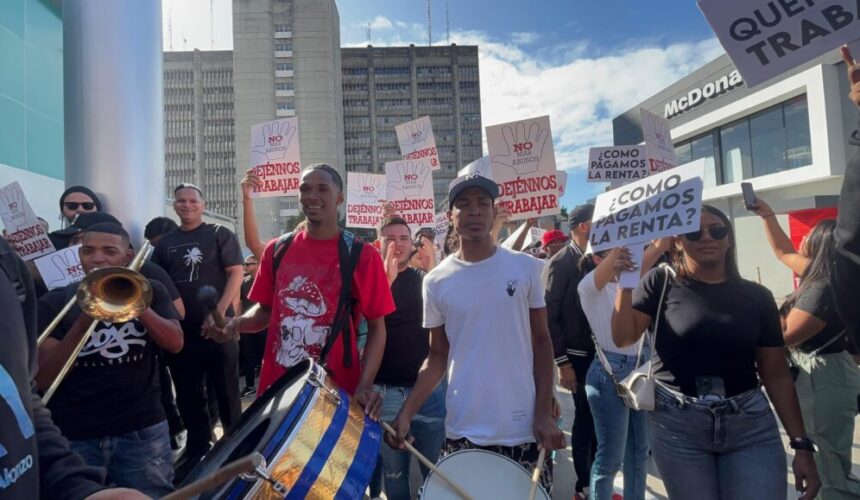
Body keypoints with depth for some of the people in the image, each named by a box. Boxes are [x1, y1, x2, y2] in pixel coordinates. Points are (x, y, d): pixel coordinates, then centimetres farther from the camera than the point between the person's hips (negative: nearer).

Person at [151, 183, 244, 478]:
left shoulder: (220, 235, 1)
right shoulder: (165, 243, 12)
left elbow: (236, 273, -7)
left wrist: (220, 313, -17)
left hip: (217, 328, -4)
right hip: (180, 331, 4)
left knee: (226, 392, 4)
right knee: (188, 395, 12)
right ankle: (197, 448, 27)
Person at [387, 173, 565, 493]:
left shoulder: (526, 268, -3)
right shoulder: (436, 282, -2)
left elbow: (541, 341, 3)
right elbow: (437, 358, 5)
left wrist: (544, 413, -3)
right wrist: (406, 414, -6)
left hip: (524, 428, 0)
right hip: (464, 432, 0)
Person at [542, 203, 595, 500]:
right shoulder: (561, 263, -12)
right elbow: (548, 315, -15)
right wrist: (562, 362, -17)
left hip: (601, 353, 7)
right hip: (579, 357, -6)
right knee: (585, 420, 4)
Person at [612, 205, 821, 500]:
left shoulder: (756, 296, 4)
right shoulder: (661, 284, -2)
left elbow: (777, 375, 6)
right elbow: (623, 339, -8)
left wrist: (801, 444, 4)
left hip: (751, 425, 2)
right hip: (677, 425, -2)